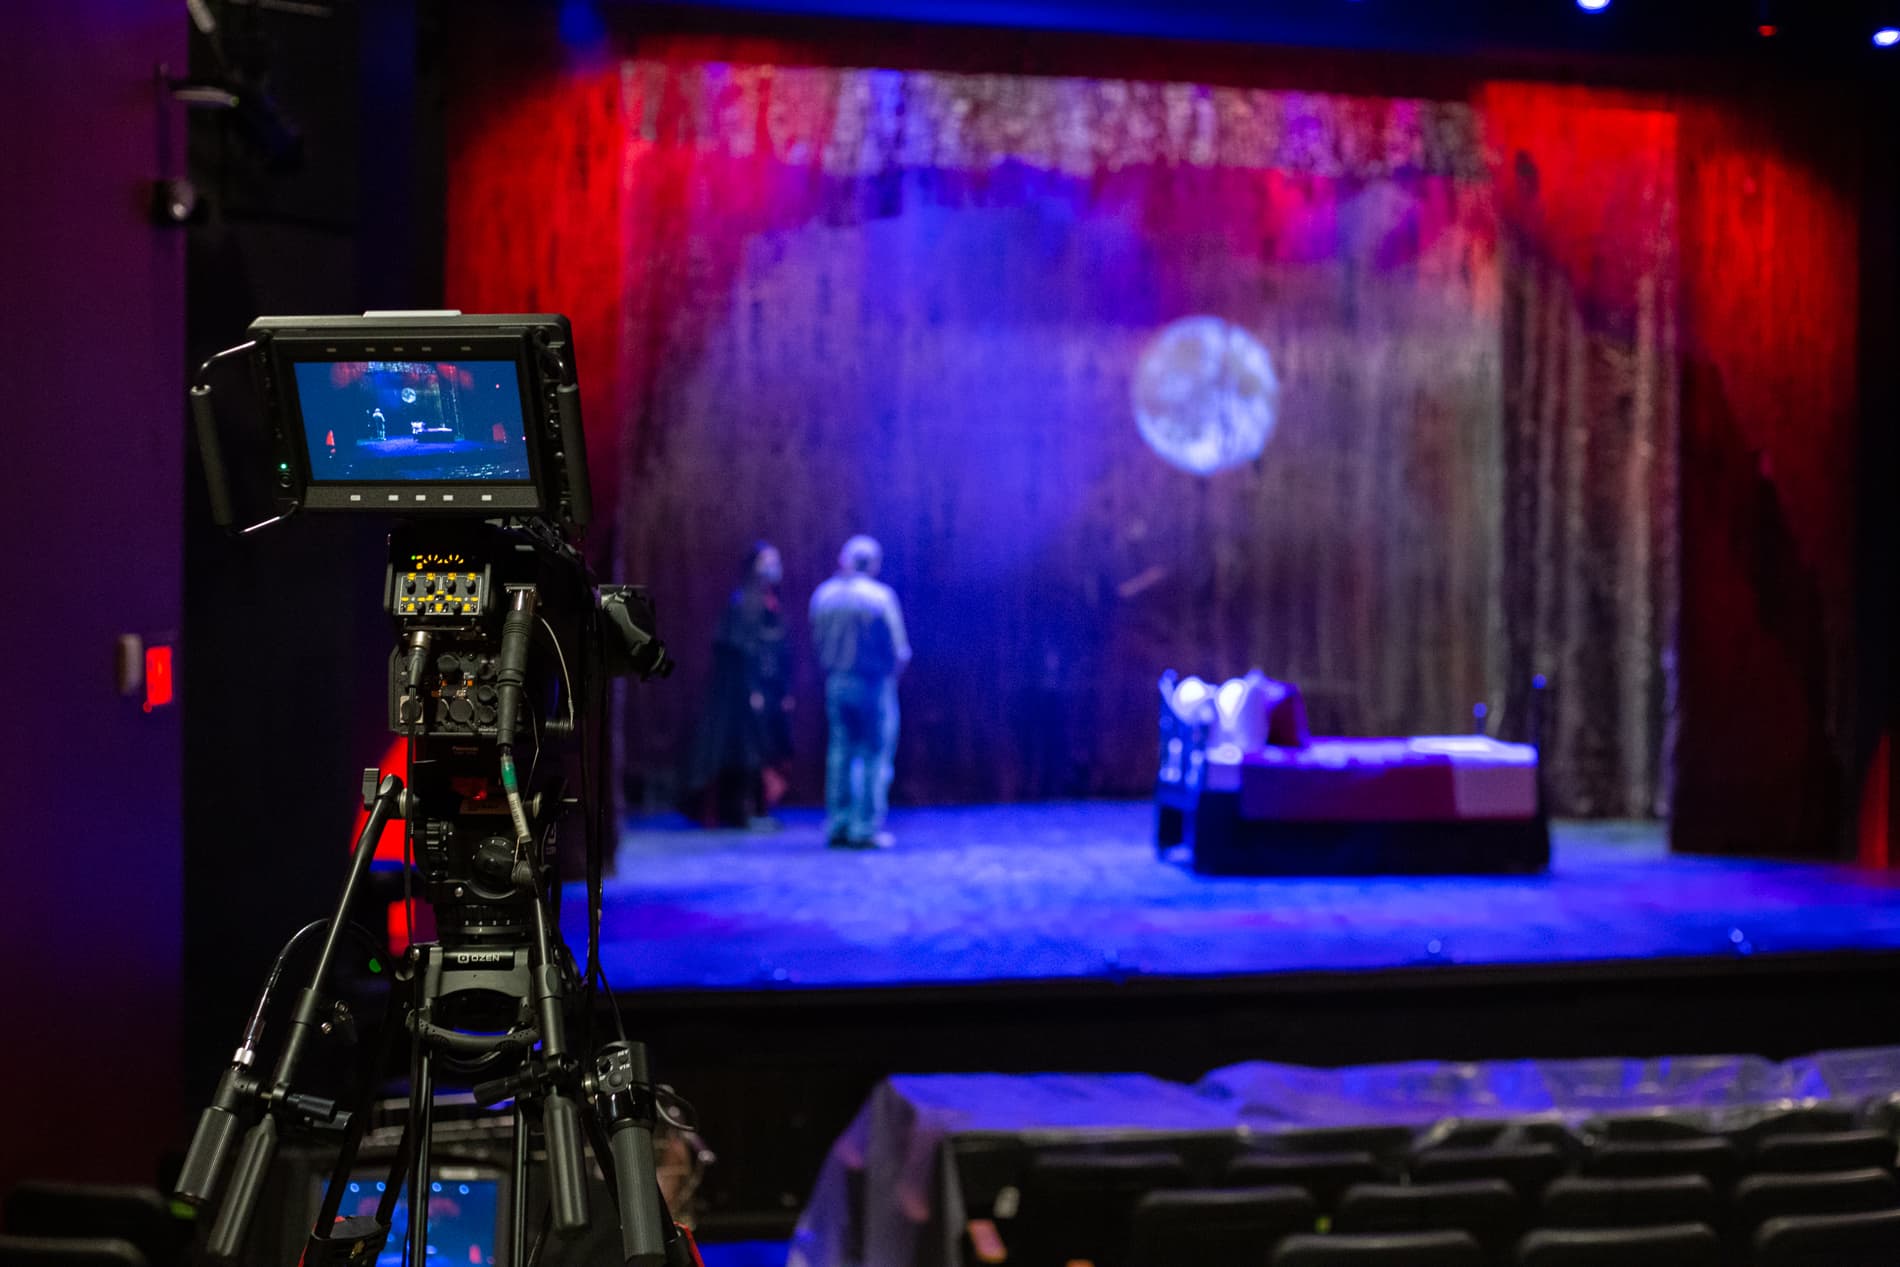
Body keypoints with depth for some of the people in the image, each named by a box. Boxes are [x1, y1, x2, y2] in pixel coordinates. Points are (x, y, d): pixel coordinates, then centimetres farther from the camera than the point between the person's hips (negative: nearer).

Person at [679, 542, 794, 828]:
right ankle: (750, 812, 0)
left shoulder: (773, 606, 13)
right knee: (752, 749, -5)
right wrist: (752, 691, -18)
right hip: (749, 688, -7)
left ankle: (761, 810, 12)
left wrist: (786, 691, 10)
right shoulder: (741, 603, -8)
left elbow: (782, 653, 14)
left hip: (772, 690, 7)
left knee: (772, 750, 6)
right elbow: (739, 650, -13)